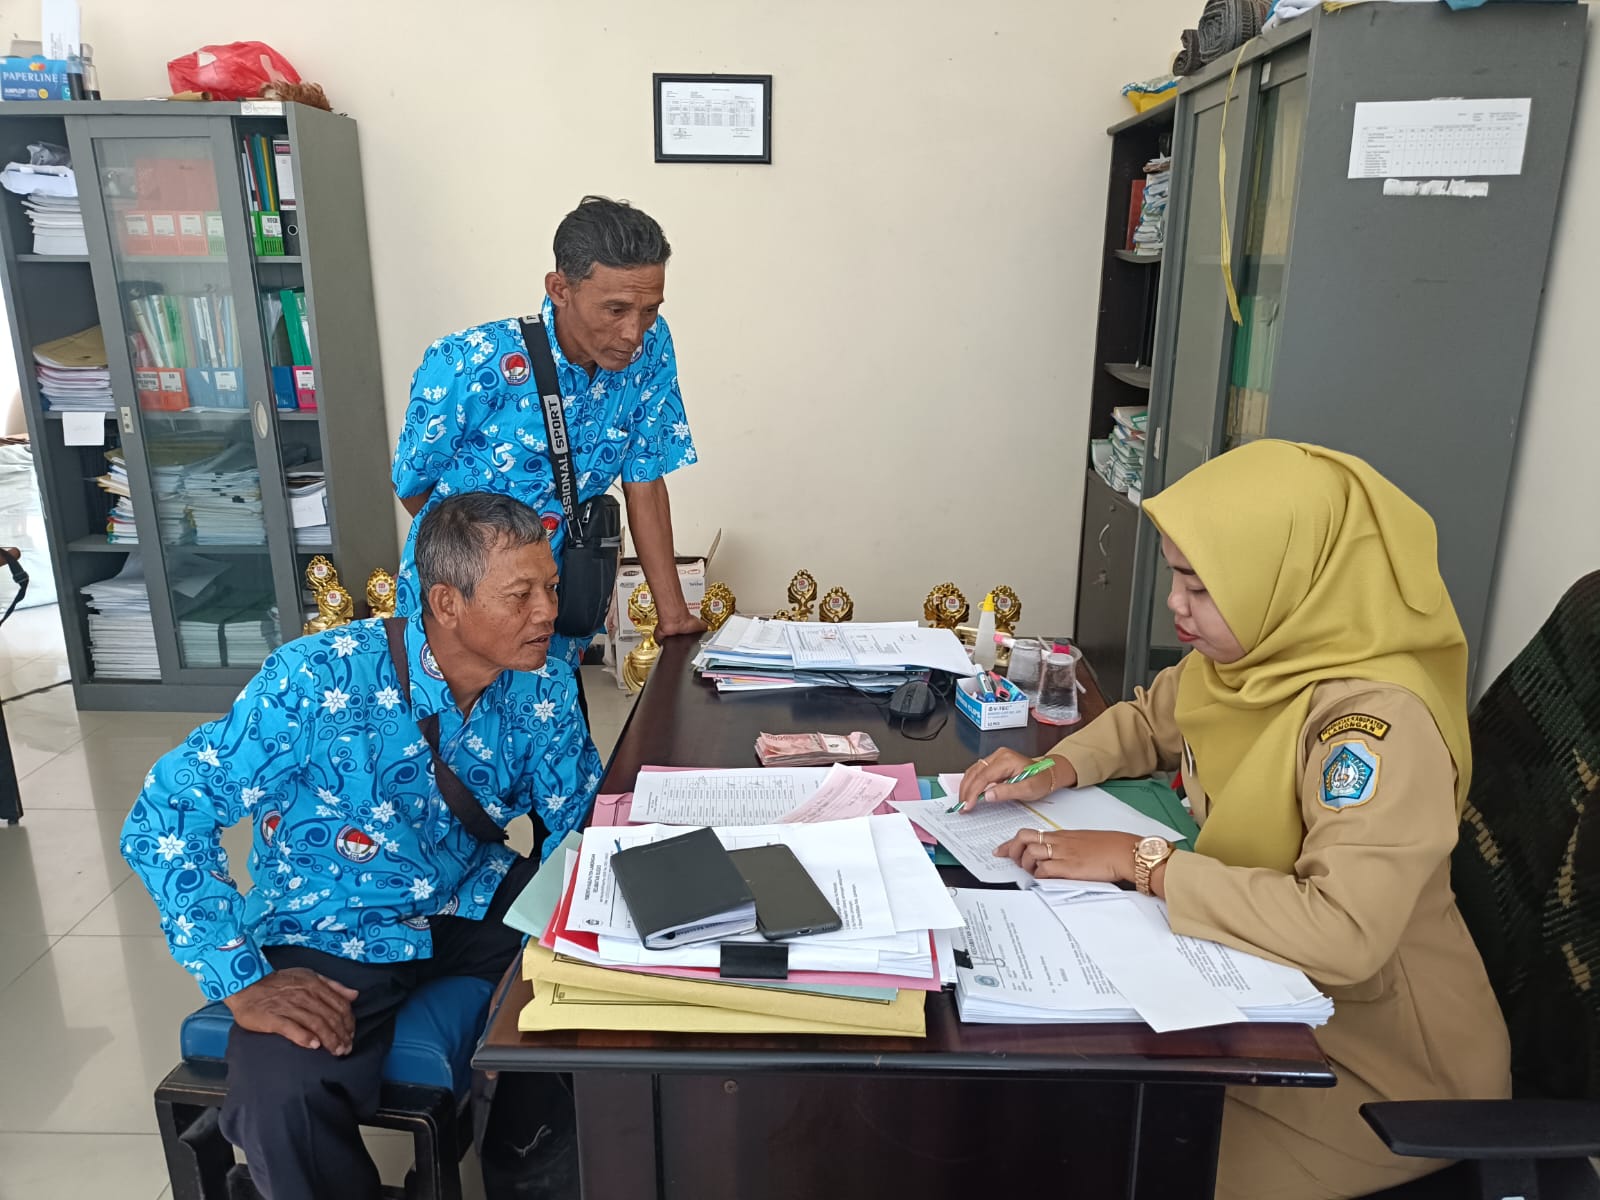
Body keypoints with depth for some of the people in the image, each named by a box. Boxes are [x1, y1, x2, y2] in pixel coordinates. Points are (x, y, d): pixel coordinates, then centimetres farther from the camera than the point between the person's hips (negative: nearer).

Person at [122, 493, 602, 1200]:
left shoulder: (542, 687, -10)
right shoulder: (320, 679, -24)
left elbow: (583, 824, -2)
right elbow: (164, 820, -21)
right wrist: (243, 981, -24)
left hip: (472, 904, 4)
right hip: (329, 936, -4)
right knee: (281, 1102, -30)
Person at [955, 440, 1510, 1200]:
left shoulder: (1378, 720, -30)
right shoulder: (1244, 654, -6)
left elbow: (1344, 933, -40)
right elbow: (1149, 722, 13)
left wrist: (1139, 862, -33)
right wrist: (1057, 771, -6)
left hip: (1384, 1058, -6)